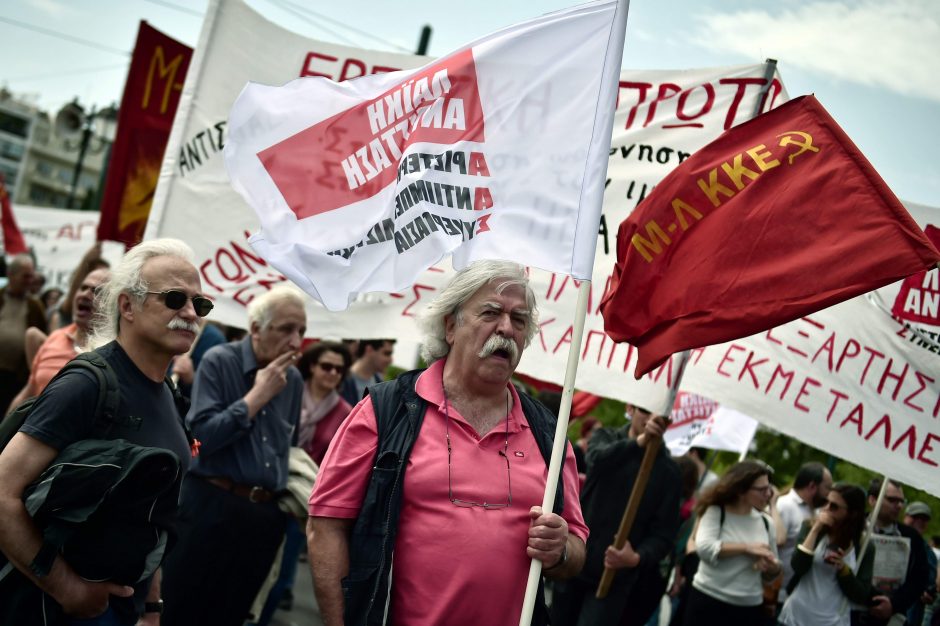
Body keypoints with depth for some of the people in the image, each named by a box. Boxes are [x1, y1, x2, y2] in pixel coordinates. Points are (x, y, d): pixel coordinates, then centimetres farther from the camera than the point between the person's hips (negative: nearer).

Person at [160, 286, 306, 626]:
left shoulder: (293, 379, 8)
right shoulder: (218, 362, -8)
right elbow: (199, 436, -19)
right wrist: (257, 396, -16)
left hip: (266, 514, 5)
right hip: (212, 506, -5)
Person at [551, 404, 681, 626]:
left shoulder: (668, 470, -3)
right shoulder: (606, 437, 0)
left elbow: (664, 532, -6)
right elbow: (599, 458, -24)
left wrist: (638, 558, -27)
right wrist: (639, 442, -44)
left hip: (615, 577, -2)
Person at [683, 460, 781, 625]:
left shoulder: (766, 523, 7)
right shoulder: (715, 512, -6)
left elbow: (770, 574, 14)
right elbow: (704, 547, -22)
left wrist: (773, 567, -9)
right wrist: (747, 548, -20)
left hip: (749, 608, 4)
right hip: (708, 601, -4)